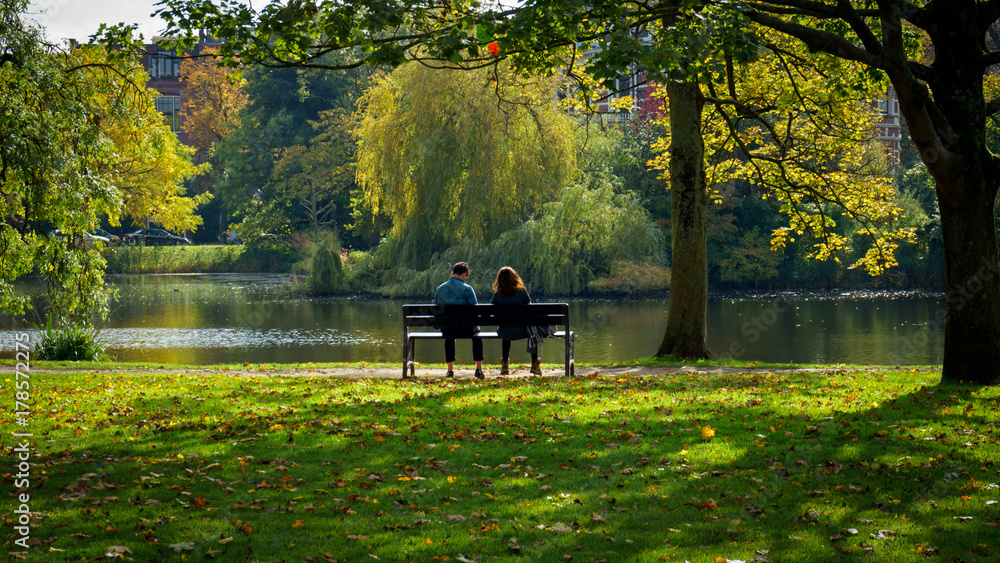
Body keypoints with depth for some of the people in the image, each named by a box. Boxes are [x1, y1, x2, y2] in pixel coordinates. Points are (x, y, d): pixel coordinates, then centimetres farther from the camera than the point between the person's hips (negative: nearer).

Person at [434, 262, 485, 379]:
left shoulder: (440, 289, 4)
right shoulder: (467, 288, -7)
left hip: (446, 329, 3)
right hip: (465, 329, -3)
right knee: (477, 330, 33)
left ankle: (450, 370, 37)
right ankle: (479, 369, 30)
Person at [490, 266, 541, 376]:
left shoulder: (497, 295, -7)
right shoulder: (522, 292, -9)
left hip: (505, 333, 1)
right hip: (521, 331, -1)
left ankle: (504, 365, 44)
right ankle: (535, 364, 38)